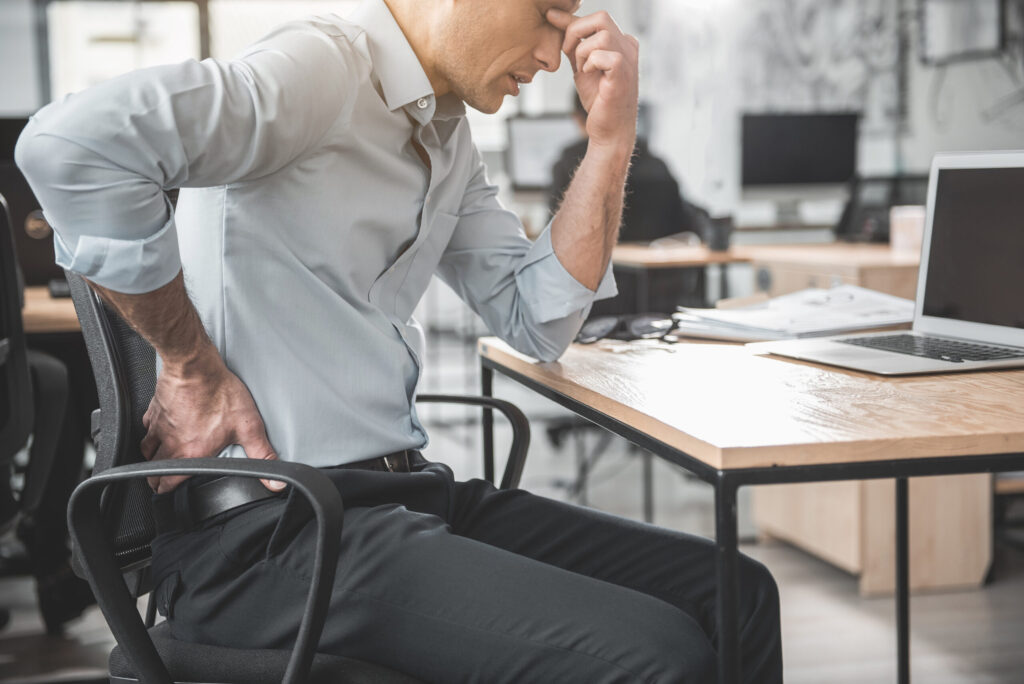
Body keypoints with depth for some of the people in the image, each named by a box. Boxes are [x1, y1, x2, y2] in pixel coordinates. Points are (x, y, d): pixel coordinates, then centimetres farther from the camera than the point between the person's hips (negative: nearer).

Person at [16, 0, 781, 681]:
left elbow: (539, 321, 13)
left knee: (736, 596, 4)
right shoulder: (323, 66, -14)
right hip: (264, 525, -9)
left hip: (397, 488, 9)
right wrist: (191, 367, -18)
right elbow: (74, 142, -28)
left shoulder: (448, 137, 16)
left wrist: (611, 137, 4)